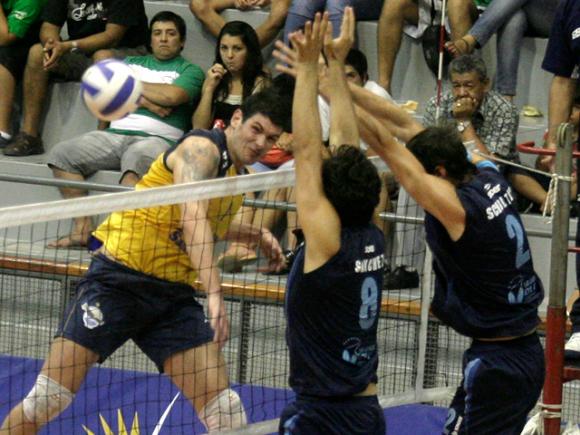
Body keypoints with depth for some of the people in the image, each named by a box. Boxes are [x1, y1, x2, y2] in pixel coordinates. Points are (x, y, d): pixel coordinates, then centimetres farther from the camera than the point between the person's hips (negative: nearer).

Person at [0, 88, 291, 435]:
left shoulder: (238, 173, 14)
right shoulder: (202, 148, -12)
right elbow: (192, 219, -30)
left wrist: (253, 233, 18)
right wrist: (215, 295, -41)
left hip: (173, 294, 8)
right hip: (119, 279, -7)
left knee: (224, 407, -5)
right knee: (48, 399, -10)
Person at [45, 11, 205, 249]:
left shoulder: (190, 71, 12)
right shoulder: (132, 63, 26)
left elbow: (172, 96, -8)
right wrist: (145, 101, -4)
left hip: (157, 138, -5)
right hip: (115, 134, 5)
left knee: (137, 160, -41)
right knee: (61, 154, -13)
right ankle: (83, 229, -19)